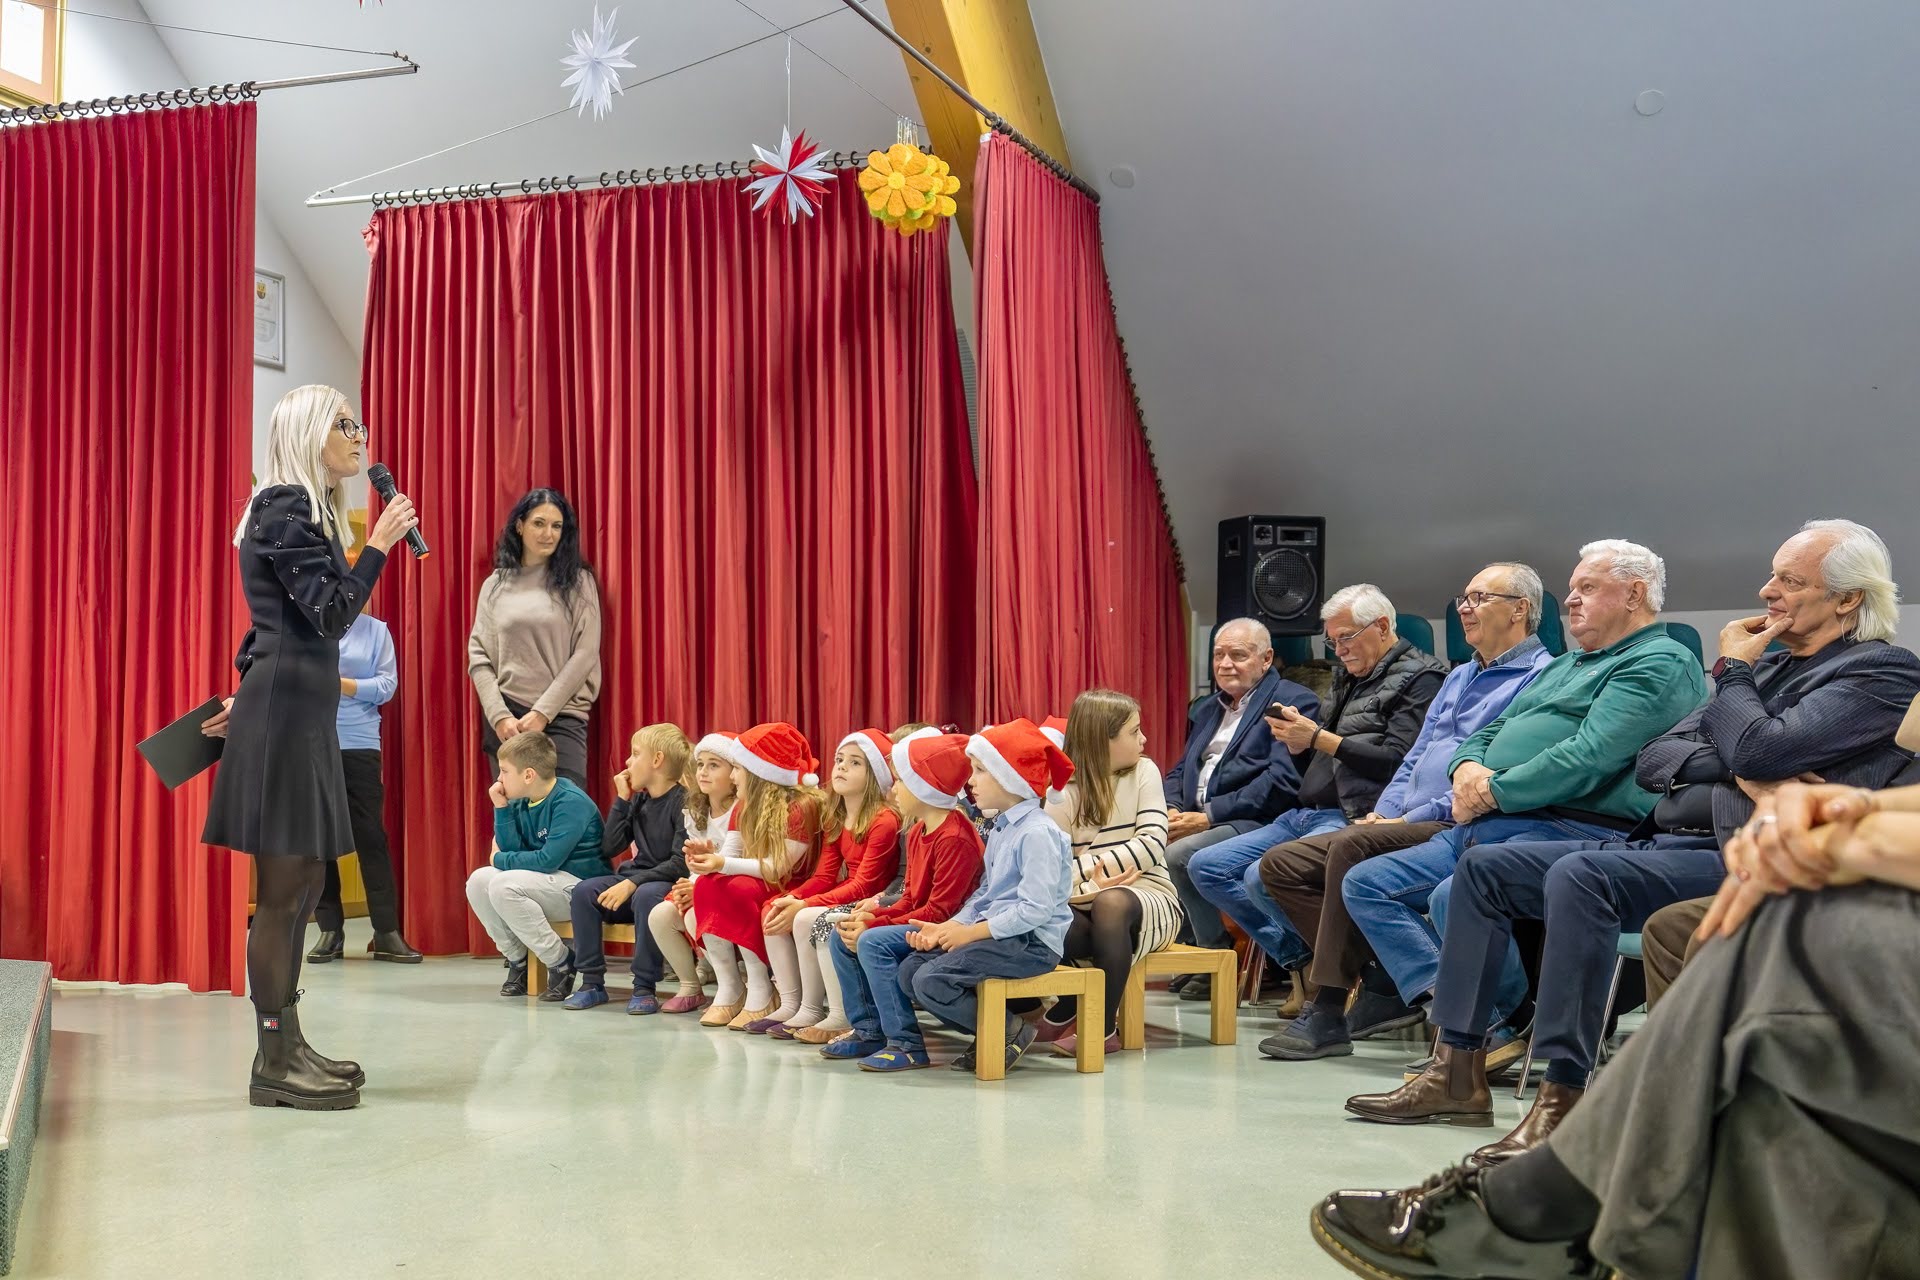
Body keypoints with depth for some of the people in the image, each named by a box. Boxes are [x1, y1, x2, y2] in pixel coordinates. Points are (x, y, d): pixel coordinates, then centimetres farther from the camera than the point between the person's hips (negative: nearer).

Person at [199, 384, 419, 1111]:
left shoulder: (305, 511, 19)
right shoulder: (283, 507, -10)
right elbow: (332, 614, -18)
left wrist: (249, 698, 26)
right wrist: (380, 543, -13)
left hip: (300, 711, 10)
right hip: (286, 714, -10)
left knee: (303, 881, 12)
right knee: (283, 887, -6)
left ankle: (288, 1045, 20)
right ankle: (274, 1064, 2)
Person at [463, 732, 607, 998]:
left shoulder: (570, 802, -18)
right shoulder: (522, 803, 6)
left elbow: (548, 860, -24)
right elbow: (511, 850, 2)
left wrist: (500, 860, -10)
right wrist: (501, 808, -5)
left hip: (580, 884, -9)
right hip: (549, 883, 9)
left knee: (504, 886, -25)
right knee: (479, 881, -4)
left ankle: (561, 961, -12)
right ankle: (517, 960, 6)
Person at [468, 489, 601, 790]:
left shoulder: (578, 582, 4)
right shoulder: (495, 584, 10)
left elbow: (585, 654, -3)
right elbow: (479, 657, 5)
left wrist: (542, 712, -9)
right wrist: (499, 716, -7)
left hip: (561, 718, -2)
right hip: (505, 720, 2)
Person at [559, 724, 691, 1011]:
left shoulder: (683, 801, -12)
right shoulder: (638, 800, 9)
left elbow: (680, 863, -19)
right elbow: (609, 848, 4)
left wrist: (632, 883, -23)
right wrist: (621, 799, -1)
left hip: (669, 884, -7)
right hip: (636, 878, 7)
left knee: (646, 895, -37)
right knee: (584, 891, -15)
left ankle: (644, 988, -24)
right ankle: (592, 982, -8)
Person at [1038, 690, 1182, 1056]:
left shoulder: (1143, 772, 1)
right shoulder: (1063, 792, 0)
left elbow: (1153, 845, -12)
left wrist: (1084, 866, -16)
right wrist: (1091, 881, -26)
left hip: (1149, 898, -1)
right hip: (1086, 906, 1)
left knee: (1111, 902, -37)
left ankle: (1103, 1027, -23)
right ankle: (1066, 1013, 2)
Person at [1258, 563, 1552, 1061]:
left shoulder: (1538, 678, -5)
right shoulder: (1460, 677, 25)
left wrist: (1411, 818, -17)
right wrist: (1384, 812, 6)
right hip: (1407, 825, 10)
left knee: (1350, 847, -34)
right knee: (1280, 864, -4)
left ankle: (1329, 1011, -25)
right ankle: (1382, 982, -9)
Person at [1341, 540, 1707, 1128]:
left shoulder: (1659, 664, -3)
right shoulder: (1562, 665, 29)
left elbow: (1586, 761, -17)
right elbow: (1493, 731, 26)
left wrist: (1491, 793, -10)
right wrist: (1468, 767, 2)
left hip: (1566, 830, -10)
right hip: (1484, 828, 10)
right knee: (1366, 883, -2)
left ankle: (1456, 1072, -20)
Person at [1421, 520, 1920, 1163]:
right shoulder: (1766, 666, 23)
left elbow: (1758, 750, -19)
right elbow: (1654, 758, 14)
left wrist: (1731, 670, 0)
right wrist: (1735, 770, -6)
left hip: (1736, 862, -9)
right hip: (1660, 841, 9)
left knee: (1578, 876, -34)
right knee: (1483, 865, -1)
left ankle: (1563, 1097, -30)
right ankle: (1458, 1063, -2)